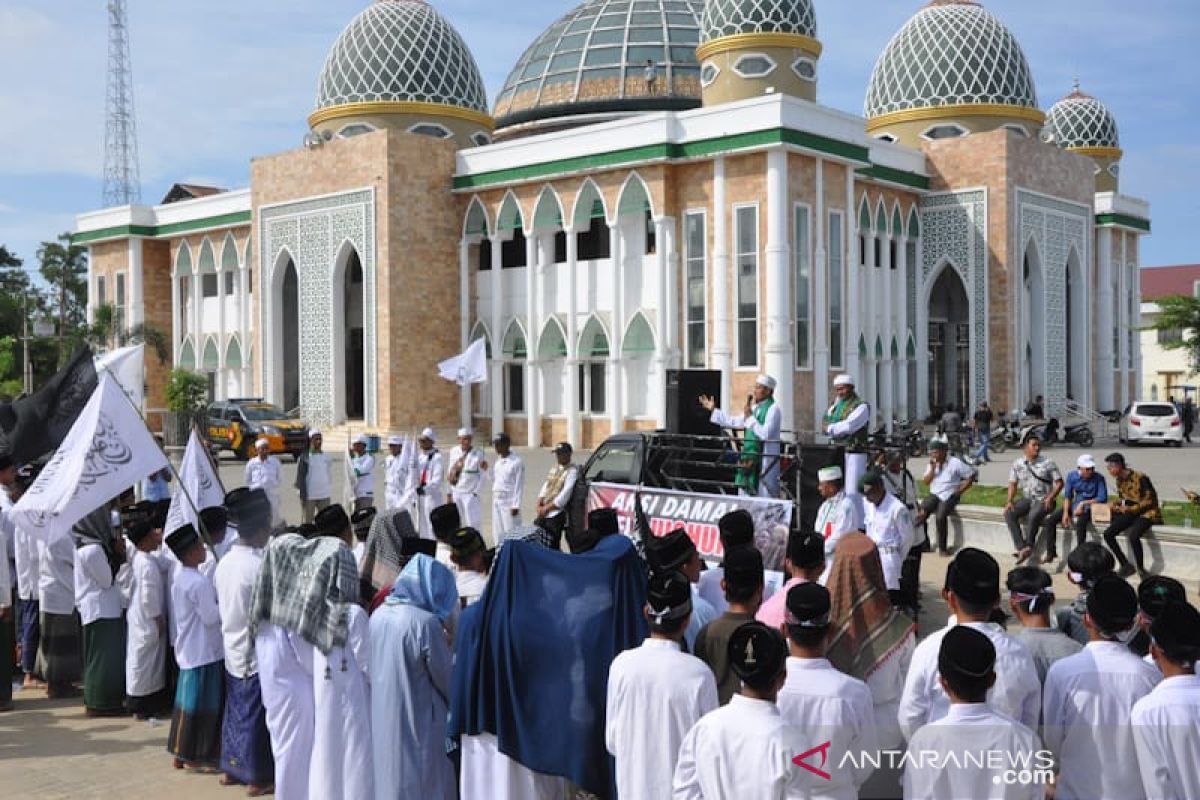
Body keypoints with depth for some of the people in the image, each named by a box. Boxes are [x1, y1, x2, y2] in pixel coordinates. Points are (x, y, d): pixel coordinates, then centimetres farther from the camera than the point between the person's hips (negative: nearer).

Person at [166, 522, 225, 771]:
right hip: (204, 651, -9)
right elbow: (212, 616, -19)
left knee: (188, 700, 16)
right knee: (202, 704, 0)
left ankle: (181, 753, 23)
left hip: (187, 650, 9)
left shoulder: (179, 577, 8)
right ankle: (195, 757, 8)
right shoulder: (199, 583, -22)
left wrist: (217, 601, 5)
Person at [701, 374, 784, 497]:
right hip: (749, 461, 8)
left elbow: (765, 434, -22)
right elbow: (734, 422, 24)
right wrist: (713, 410, 25)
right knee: (746, 494, 10)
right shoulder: (754, 408, 15)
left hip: (765, 462, -8)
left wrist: (750, 417, -18)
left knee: (765, 496, -7)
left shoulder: (773, 409, -10)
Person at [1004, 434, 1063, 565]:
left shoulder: (1047, 463, -4)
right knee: (1009, 513, -20)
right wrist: (1010, 501, -6)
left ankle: (1028, 547, -21)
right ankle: (1021, 548, -25)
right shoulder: (1017, 464, 5)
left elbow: (1059, 482, -2)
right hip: (1027, 499, 4)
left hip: (1044, 500, -4)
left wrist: (1050, 498, -16)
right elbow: (1013, 484, 8)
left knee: (1033, 515, -34)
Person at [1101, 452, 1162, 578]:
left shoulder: (1140, 478, -19)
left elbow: (1151, 500, -17)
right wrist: (1115, 503, -6)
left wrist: (1131, 508, -24)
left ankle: (1141, 570, -16)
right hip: (1130, 514, 8)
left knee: (1133, 536, -34)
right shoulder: (1119, 480, 4)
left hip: (1147, 513, -8)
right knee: (1108, 534, -11)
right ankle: (1126, 565, 0)